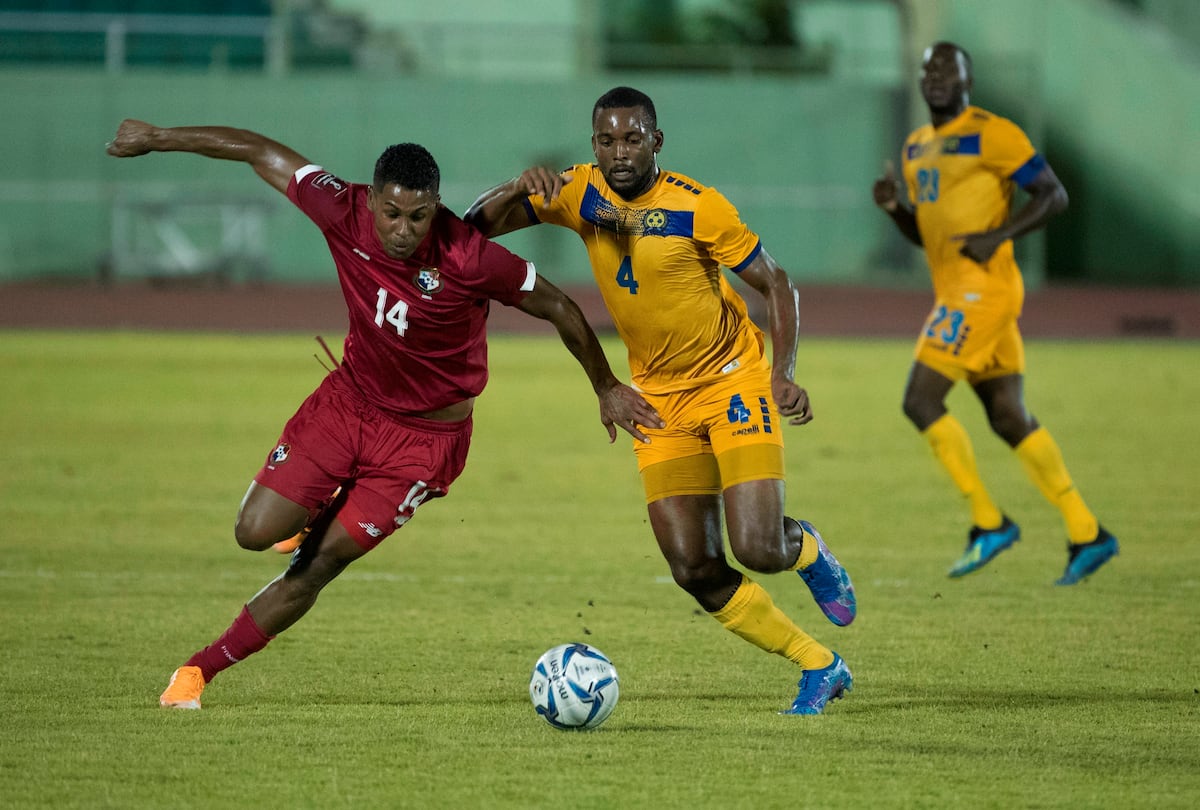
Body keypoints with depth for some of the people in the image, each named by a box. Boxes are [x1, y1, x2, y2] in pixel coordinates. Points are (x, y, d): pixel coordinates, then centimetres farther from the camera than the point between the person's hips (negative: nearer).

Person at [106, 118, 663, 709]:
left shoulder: (470, 259, -27)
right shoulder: (344, 212, -19)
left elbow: (558, 307, -12)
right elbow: (262, 153, -5)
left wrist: (606, 389, 0)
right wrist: (158, 138, 3)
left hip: (425, 435, -3)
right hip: (347, 400, 3)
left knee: (316, 566, -4)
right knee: (255, 532, -8)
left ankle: (202, 668, 11)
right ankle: (322, 515, 28)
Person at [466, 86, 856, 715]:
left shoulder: (696, 207, -16)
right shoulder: (581, 192, -4)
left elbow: (777, 285, -9)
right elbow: (475, 226, -3)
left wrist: (785, 373, -23)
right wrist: (520, 188, -24)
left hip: (733, 380, -4)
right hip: (660, 398, 4)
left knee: (758, 550, -18)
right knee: (696, 573, -4)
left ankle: (806, 550, 21)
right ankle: (820, 668, 13)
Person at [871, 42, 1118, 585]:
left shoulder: (990, 134, -9)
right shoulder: (916, 148, 17)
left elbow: (1053, 194, -10)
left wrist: (997, 236, -20)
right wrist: (894, 208, 4)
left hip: (982, 289, -9)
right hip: (954, 290, 9)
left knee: (920, 402, -12)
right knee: (1010, 419, 9)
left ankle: (989, 523, -3)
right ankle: (1087, 534, 13)